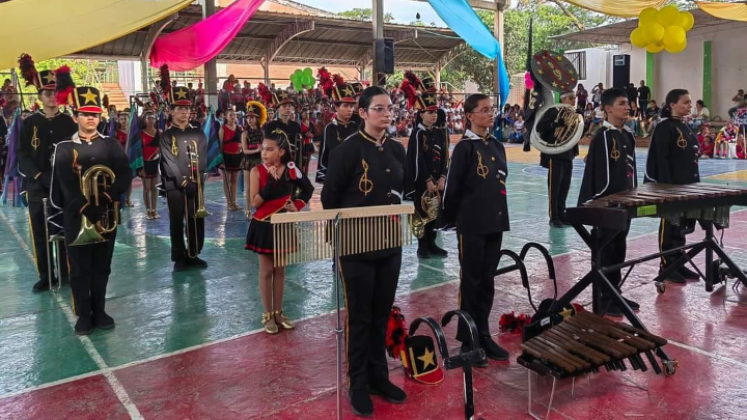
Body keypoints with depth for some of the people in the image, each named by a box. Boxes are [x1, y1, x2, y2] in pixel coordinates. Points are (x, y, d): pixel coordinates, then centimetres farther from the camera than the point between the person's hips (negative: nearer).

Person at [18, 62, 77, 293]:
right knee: (39, 232, 3)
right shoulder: (29, 123, 4)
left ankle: (66, 272, 17)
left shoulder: (69, 122, 5)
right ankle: (45, 276, 13)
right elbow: (23, 155, 1)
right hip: (37, 185, 0)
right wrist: (38, 176, -13)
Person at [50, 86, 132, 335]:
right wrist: (82, 205, -20)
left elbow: (125, 175, -5)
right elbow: (62, 185, -10)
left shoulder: (111, 145, 5)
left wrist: (109, 195, -20)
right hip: (76, 218, -2)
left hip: (106, 216, 2)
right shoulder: (63, 149, 0)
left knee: (102, 267, 11)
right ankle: (84, 315, 17)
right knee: (80, 269, 6)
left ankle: (99, 311, 23)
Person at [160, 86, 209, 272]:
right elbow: (169, 162, -8)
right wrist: (183, 182, -16)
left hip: (195, 185, 3)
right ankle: (179, 257, 12)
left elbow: (202, 159, 2)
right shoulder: (166, 135, 1)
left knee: (197, 221, 5)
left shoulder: (198, 134, 10)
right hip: (174, 186, -3)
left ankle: (193, 255, 19)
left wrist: (195, 181, -11)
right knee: (177, 222, 2)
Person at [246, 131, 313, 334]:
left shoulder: (291, 169, -4)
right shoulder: (257, 171, -11)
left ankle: (278, 312, 23)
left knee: (280, 270, 12)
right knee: (266, 270, 6)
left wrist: (298, 205, -4)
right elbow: (255, 202, -18)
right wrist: (271, 181, -24)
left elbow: (308, 189, 11)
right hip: (264, 226, -2)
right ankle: (268, 315, 17)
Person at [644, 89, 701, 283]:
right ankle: (666, 266, 9)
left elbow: (689, 158, 17)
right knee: (670, 225, 0)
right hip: (670, 185, -8)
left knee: (681, 225, 13)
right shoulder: (664, 127, -13)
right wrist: (667, 186, -22)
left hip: (686, 184, 8)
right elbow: (661, 159, -18)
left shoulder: (685, 127, 14)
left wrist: (695, 182, 14)